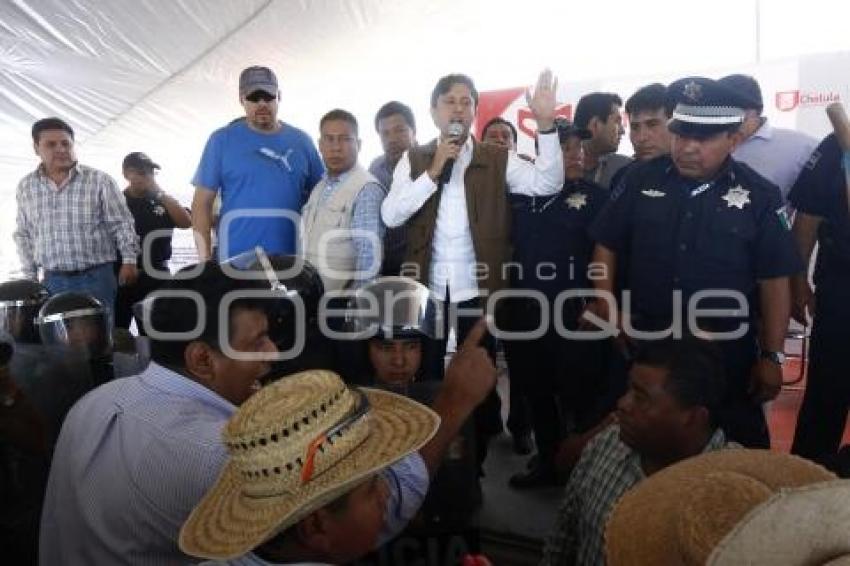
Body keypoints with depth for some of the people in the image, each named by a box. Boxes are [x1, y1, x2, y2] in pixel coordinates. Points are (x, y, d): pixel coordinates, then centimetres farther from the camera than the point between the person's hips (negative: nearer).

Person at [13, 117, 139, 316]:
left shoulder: (100, 180, -3)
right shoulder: (25, 187, 8)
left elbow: (121, 223, -3)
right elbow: (23, 235, 15)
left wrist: (129, 259, -12)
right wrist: (30, 275, 12)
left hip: (95, 277, -3)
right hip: (52, 281, 3)